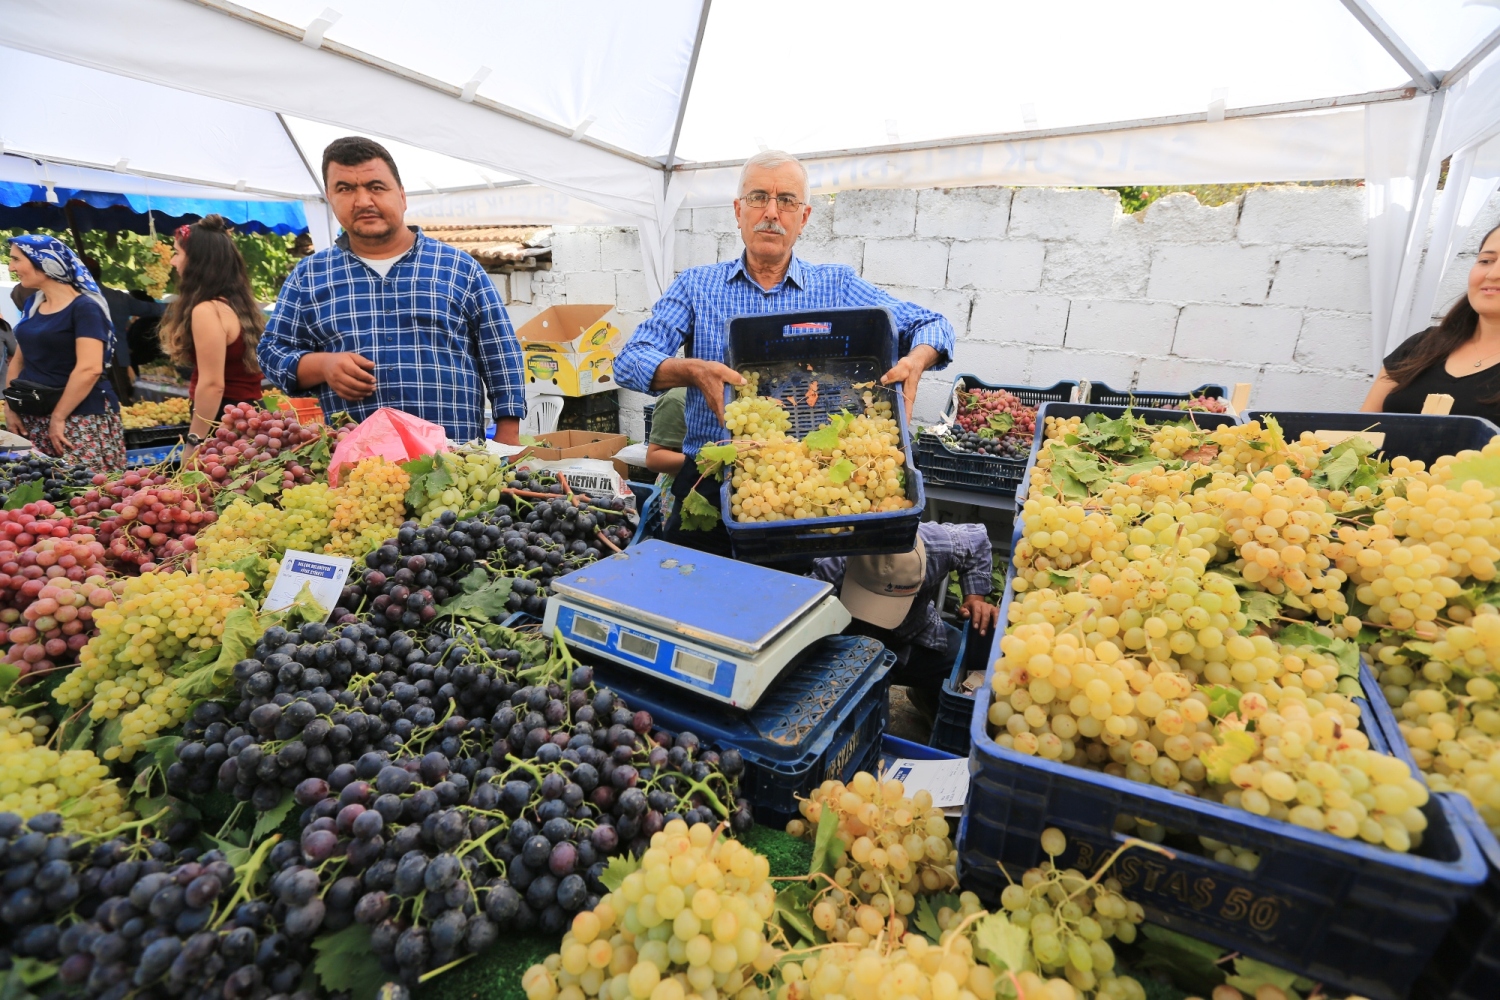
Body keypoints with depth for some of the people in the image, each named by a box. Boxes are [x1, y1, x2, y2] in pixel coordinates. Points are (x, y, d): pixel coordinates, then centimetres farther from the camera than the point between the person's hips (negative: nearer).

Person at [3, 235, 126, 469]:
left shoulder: (84, 308, -10)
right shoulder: (32, 303, 13)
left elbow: (90, 369, -19)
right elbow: (19, 358, 19)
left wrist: (58, 417, -16)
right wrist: (10, 406, 9)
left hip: (80, 418, -7)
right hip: (33, 417, 7)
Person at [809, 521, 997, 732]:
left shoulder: (937, 543, -28)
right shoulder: (830, 570, -38)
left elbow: (977, 540, -4)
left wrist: (974, 597, -13)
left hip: (916, 642, 3)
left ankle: (930, 699, 23)